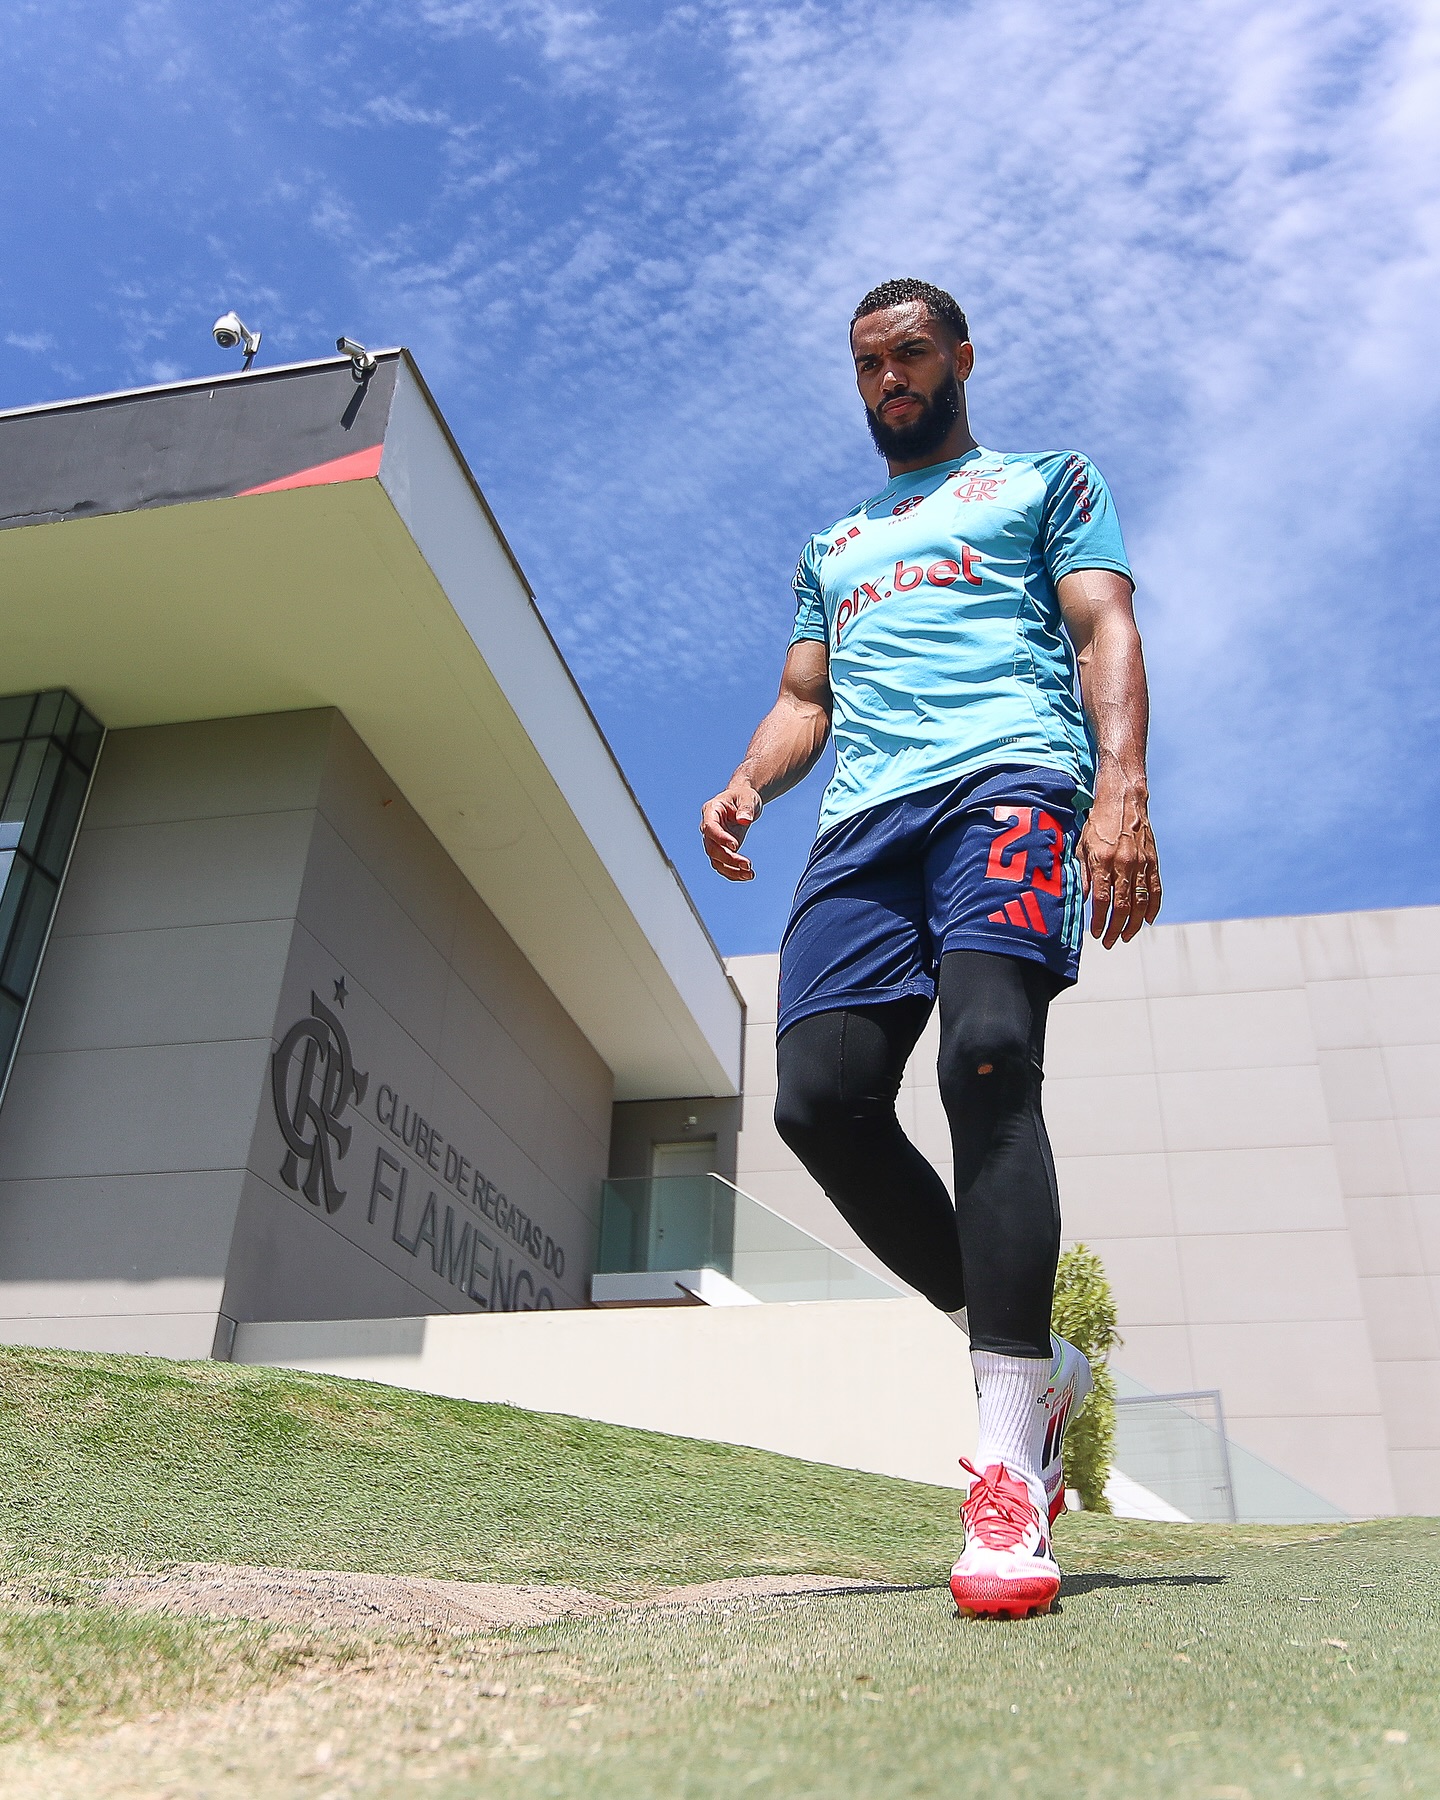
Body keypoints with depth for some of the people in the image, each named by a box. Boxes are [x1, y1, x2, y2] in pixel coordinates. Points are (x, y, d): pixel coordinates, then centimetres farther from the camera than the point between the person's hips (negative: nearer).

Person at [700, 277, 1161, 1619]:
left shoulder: (1045, 482, 23)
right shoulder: (830, 548, 36)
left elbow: (1105, 631, 8)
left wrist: (1122, 785, -12)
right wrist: (746, 785, 4)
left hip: (1009, 781, -4)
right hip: (863, 819, 5)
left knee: (987, 1058, -28)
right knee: (820, 1098, -16)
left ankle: (1007, 1469, -25)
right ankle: (1029, 1360, 2)